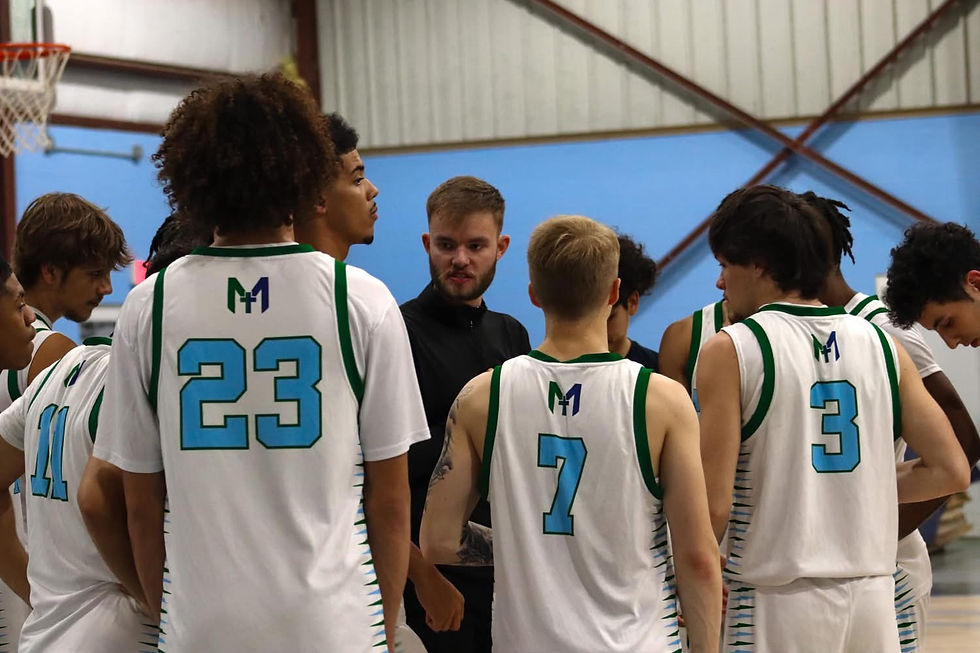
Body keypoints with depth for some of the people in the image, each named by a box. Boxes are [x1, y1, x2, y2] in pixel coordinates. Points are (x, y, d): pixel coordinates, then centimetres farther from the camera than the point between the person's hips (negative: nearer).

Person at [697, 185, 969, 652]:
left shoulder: (730, 350, -7)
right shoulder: (879, 344, 8)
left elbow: (714, 504, -12)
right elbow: (950, 471, 7)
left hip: (779, 601, -5)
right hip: (874, 598, 5)